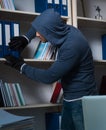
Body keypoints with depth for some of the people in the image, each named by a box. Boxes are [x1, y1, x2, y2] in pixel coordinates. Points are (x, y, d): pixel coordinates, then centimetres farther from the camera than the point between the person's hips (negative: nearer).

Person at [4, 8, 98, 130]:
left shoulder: (72, 46, -28)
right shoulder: (66, 30, -3)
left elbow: (50, 76, -22)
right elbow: (42, 24, 19)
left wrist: (22, 67, -11)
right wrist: (26, 38, 5)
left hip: (81, 100, -8)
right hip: (69, 98, 8)